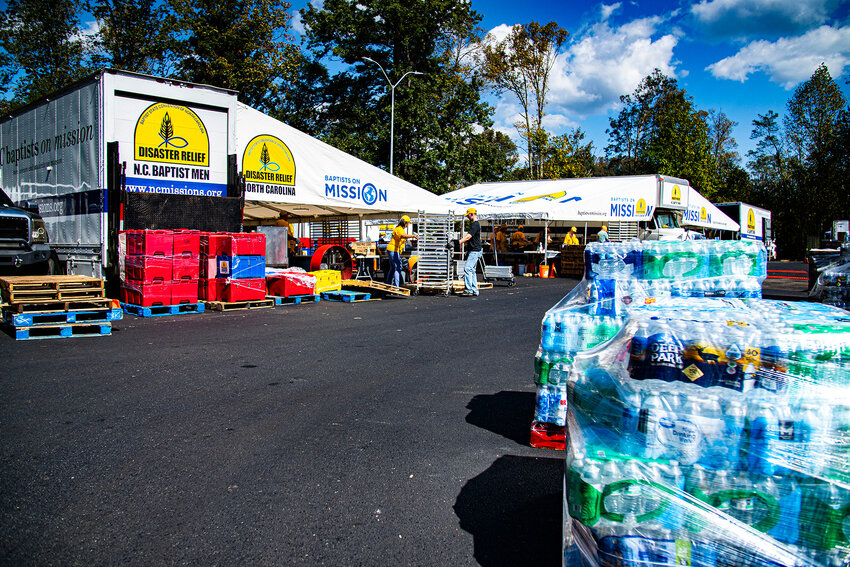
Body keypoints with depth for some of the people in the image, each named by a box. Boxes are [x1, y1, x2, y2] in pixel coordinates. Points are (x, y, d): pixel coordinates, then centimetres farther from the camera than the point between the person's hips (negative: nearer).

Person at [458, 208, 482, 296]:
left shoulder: (475, 224, -15)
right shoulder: (474, 224, 18)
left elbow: (468, 237, -24)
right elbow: (468, 237, 24)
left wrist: (458, 242, -29)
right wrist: (457, 241, 21)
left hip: (475, 251, -11)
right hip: (473, 251, 11)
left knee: (467, 269, -15)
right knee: (472, 271, 11)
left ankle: (469, 290, -16)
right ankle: (475, 291, 13)